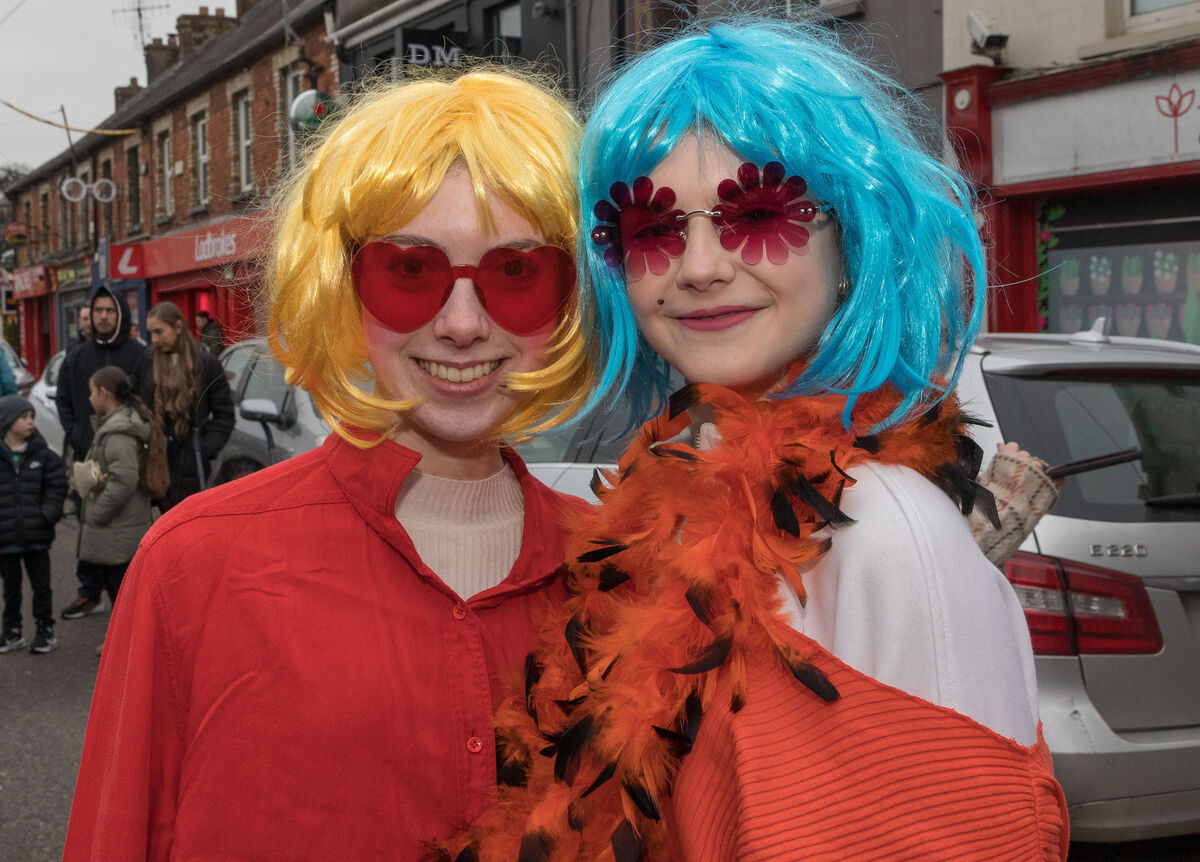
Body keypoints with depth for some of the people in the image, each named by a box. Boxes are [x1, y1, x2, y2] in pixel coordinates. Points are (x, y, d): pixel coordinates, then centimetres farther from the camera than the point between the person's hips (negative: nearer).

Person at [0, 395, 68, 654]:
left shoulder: (43, 455, -2)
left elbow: (57, 486, 3)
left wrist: (47, 515, -9)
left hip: (37, 536, 0)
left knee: (41, 585, 8)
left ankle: (45, 631, 20)